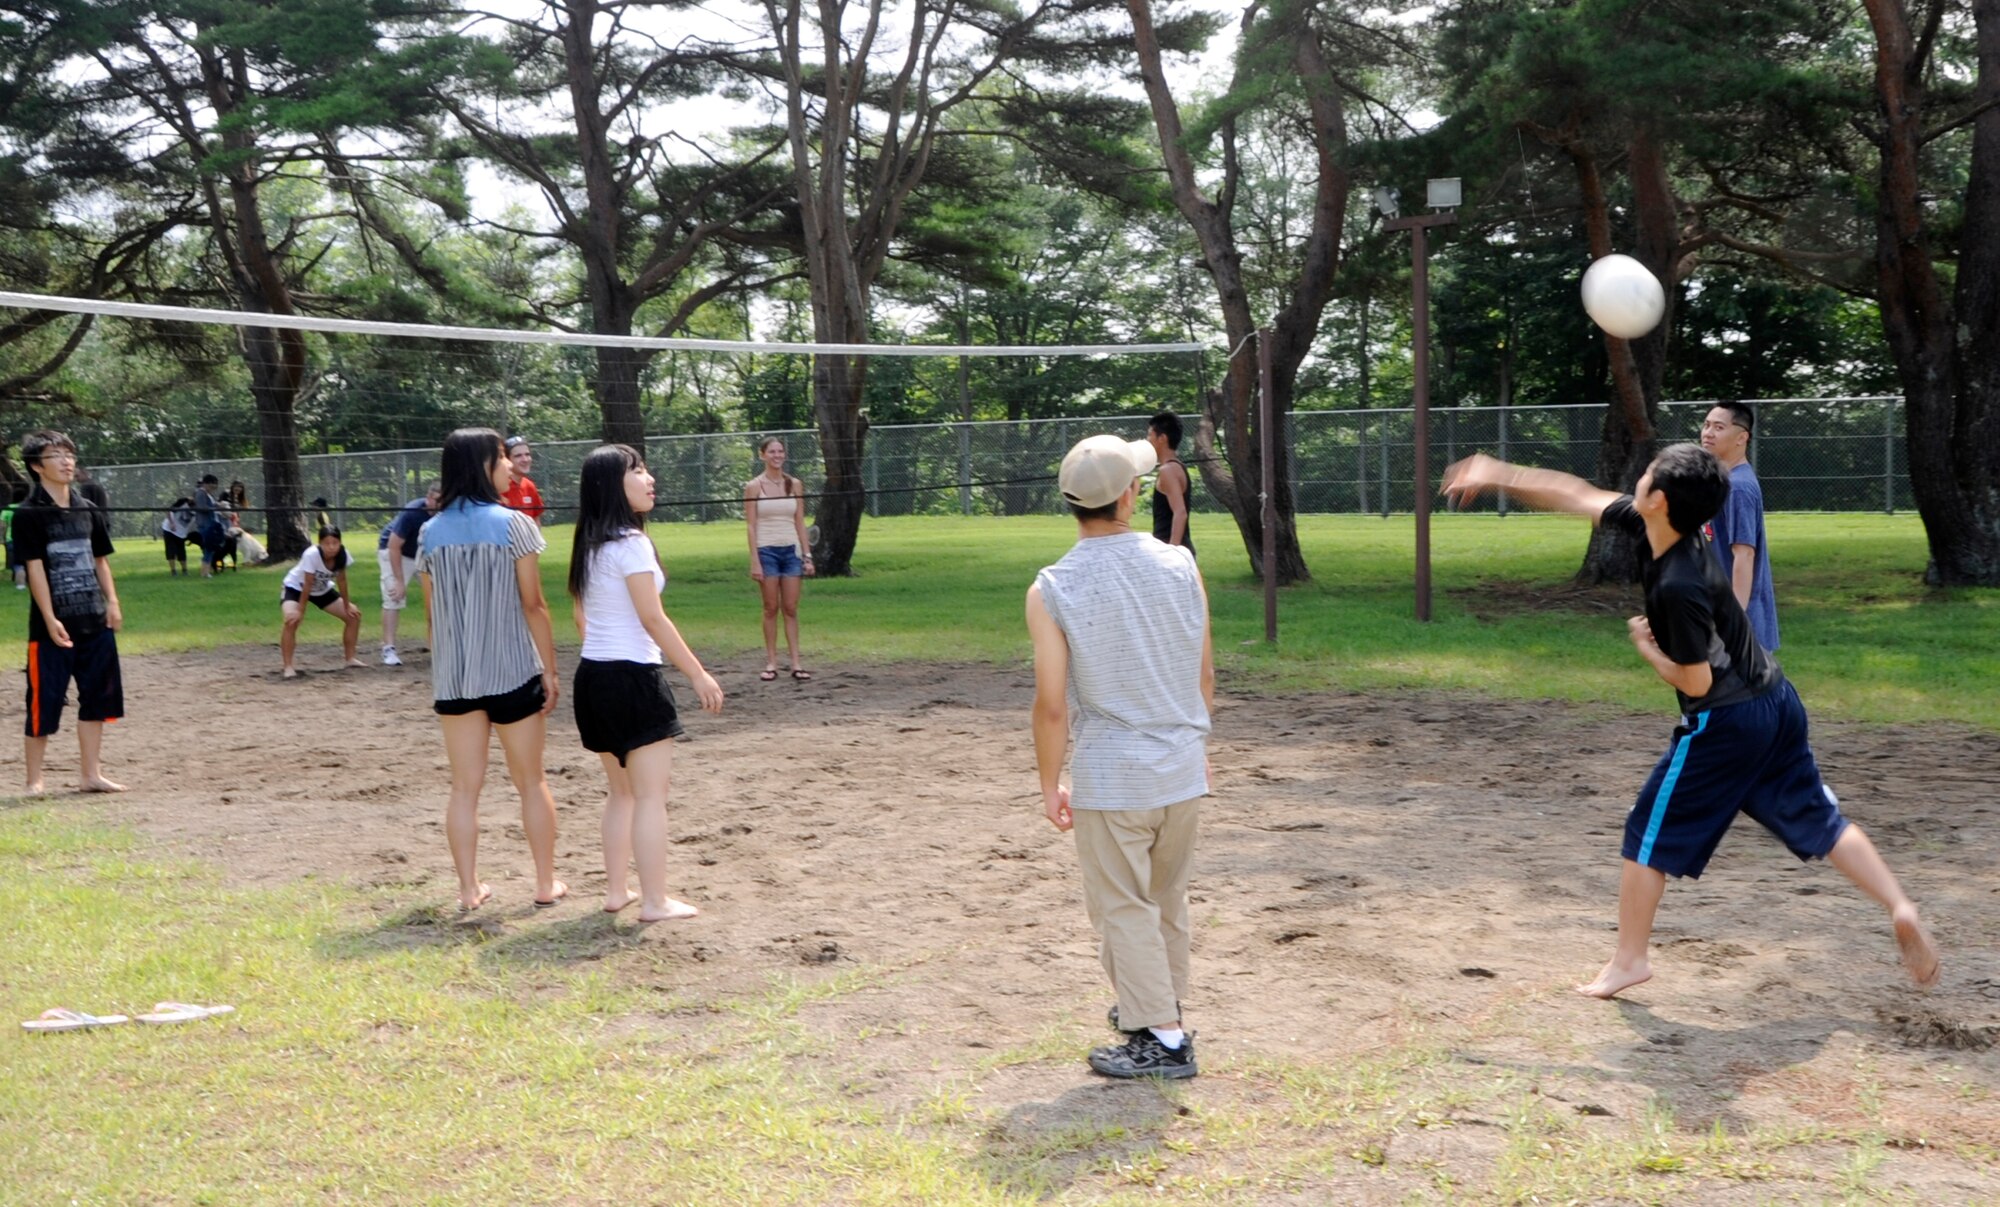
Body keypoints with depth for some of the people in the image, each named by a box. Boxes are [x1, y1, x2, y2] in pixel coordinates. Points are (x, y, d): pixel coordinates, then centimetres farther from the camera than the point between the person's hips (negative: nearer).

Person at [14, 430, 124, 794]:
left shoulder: (88, 510, 11)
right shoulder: (29, 515, -8)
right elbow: (35, 568, -12)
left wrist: (112, 603, 4)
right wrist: (50, 620, -18)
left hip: (95, 622, 6)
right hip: (52, 626, -6)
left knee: (96, 697, 10)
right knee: (44, 702, -1)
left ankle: (92, 774, 19)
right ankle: (34, 780, 10)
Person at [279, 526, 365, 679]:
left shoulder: (342, 554, -24)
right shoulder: (311, 554, -38)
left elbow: (341, 580, -12)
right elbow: (307, 585, -31)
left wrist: (347, 606, -7)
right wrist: (300, 610, -28)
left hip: (323, 589, 5)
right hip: (296, 587, -5)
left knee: (354, 615, -2)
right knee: (291, 619, -31)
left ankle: (350, 659, 12)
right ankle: (288, 667, -25)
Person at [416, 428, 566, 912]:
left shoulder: (431, 532, 3)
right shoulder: (512, 525, -9)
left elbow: (432, 613, 6)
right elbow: (533, 606, -9)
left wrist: (439, 672, 16)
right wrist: (550, 670, -2)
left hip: (453, 677, 3)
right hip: (511, 671, -3)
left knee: (465, 786, 9)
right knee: (531, 780, 11)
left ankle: (469, 889, 12)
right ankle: (546, 883, 18)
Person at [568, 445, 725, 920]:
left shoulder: (589, 545, 11)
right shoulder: (631, 543, -15)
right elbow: (653, 619, -17)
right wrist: (698, 674, -13)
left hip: (594, 673, 9)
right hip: (632, 676, -9)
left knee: (622, 791, 19)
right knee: (650, 794, -2)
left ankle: (616, 891, 23)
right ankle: (655, 901, 2)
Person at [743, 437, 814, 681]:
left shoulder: (794, 484, 7)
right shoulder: (754, 486, -2)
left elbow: (800, 523, 9)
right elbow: (752, 526, -4)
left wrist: (807, 555, 3)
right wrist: (754, 560, -10)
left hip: (791, 550, 3)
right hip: (767, 550, -3)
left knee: (791, 608, 2)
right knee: (771, 608, 1)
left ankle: (795, 663, 2)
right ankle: (771, 663, 7)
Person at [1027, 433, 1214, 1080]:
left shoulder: (1052, 590, -12)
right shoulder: (1180, 566, -3)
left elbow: (1052, 704, -12)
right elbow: (1205, 675, 5)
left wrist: (1050, 784, 0)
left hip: (1109, 777, -4)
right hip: (1183, 767, 4)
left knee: (1123, 908, 8)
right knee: (1166, 902, 21)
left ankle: (1160, 1039, 12)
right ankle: (1162, 1009, 38)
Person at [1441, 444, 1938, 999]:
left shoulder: (1679, 586, -27)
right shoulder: (1647, 524, -3)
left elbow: (1696, 683, -19)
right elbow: (1579, 496, 9)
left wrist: (1645, 645, -5)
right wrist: (1502, 474, 10)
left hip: (1724, 723, -9)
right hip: (1777, 703, 9)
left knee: (1650, 832, 5)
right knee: (1816, 820, 15)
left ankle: (1629, 960, 12)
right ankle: (1900, 907, 4)